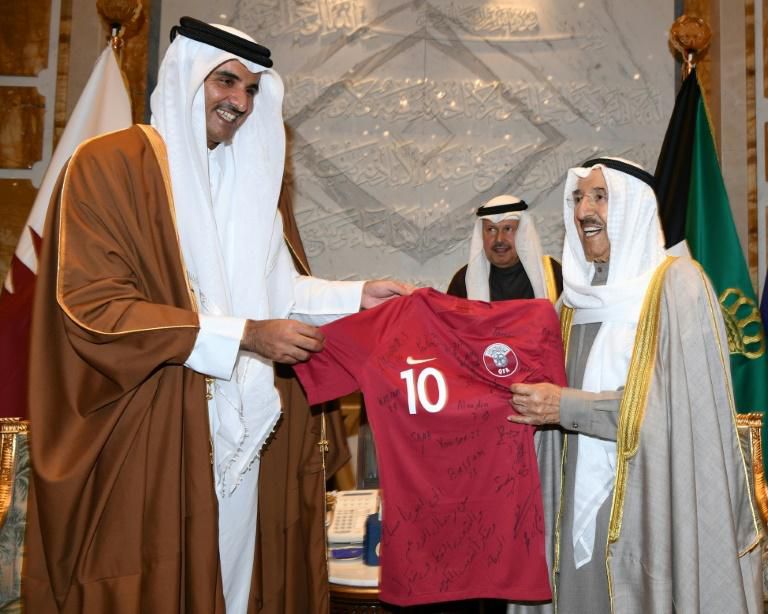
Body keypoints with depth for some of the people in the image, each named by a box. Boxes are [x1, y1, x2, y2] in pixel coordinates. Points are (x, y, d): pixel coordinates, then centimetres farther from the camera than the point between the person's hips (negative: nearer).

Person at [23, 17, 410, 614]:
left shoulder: (246, 176, 14)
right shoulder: (110, 163, -10)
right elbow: (93, 305, -17)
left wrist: (355, 295, 3)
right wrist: (243, 336, -18)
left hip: (233, 423, 6)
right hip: (142, 431, -6)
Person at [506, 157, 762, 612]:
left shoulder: (676, 282, -7)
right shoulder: (580, 294, 12)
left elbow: (681, 404, -15)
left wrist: (567, 407, -16)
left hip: (655, 502, -5)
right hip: (587, 505, 6)